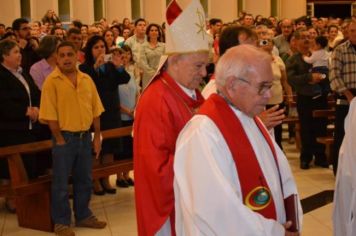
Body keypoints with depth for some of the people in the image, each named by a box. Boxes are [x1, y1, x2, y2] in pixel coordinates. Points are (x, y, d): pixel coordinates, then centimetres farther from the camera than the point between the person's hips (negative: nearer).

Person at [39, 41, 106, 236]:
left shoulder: (86, 79, 6)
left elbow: (95, 110, 10)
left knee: (84, 180, 15)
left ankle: (83, 216, 29)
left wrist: (97, 136, 6)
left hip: (85, 136, 5)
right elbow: (50, 114, -12)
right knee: (61, 183, 2)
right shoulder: (52, 81, -9)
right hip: (64, 137, -5)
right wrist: (59, 139, -13)